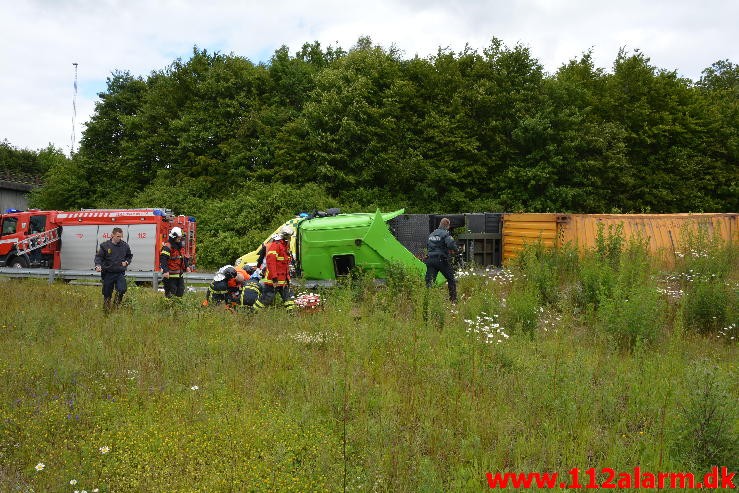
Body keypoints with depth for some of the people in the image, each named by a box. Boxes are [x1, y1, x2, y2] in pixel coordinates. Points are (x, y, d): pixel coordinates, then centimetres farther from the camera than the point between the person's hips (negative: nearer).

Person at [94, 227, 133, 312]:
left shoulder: (125, 246, 5)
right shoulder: (105, 245, -3)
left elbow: (130, 256, 21)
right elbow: (98, 257, -4)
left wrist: (127, 262, 2)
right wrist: (98, 265, -22)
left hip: (120, 273, 1)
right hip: (108, 273, -1)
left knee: (122, 290, -18)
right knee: (107, 294, 7)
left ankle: (117, 306, 6)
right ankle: (106, 311, 24)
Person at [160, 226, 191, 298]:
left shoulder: (179, 246, 15)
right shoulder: (167, 247, -14)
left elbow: (184, 257, 26)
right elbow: (163, 259, -22)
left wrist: (186, 266, 19)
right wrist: (165, 271, -29)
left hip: (179, 274, 9)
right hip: (171, 275, -8)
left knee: (181, 292, 12)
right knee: (171, 292, -4)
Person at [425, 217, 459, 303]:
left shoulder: (431, 234, 17)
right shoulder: (445, 234, -6)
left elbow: (427, 246, 24)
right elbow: (451, 244, -19)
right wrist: (457, 249, -1)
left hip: (430, 260, 5)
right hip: (441, 260, -5)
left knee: (429, 281, 1)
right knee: (451, 279, 11)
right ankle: (453, 299, 15)